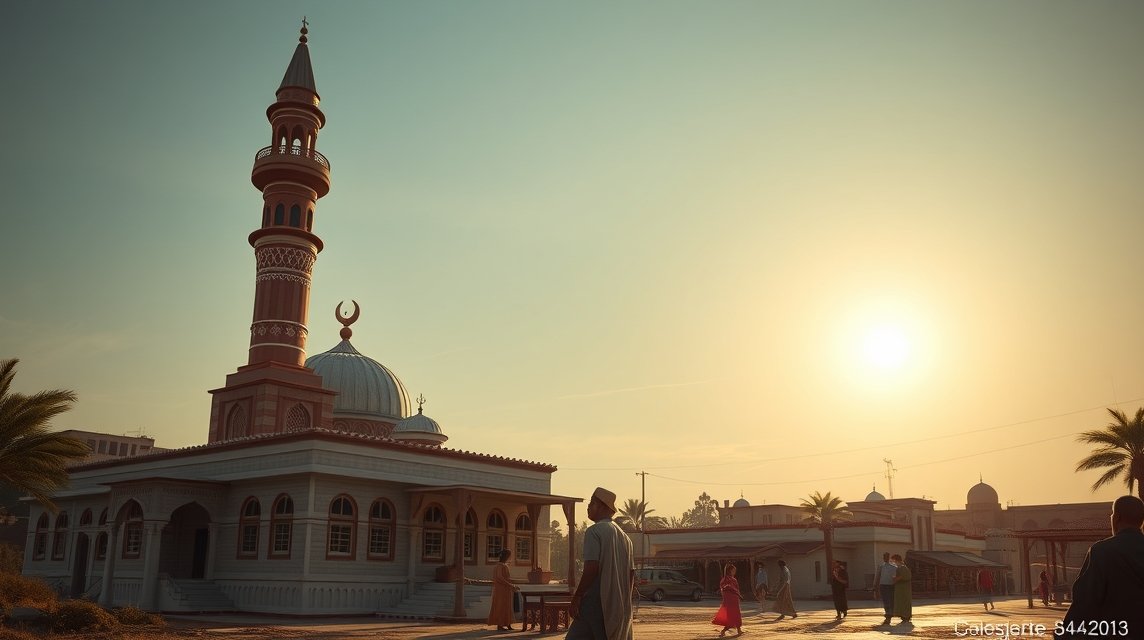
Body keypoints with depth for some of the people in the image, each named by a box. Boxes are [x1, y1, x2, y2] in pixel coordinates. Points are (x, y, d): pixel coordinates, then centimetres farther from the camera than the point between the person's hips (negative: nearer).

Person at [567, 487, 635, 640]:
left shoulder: (594, 531, -8)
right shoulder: (624, 536, 16)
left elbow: (591, 568, -18)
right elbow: (632, 574, 16)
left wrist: (577, 597, -13)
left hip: (596, 602, -8)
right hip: (620, 607, 8)